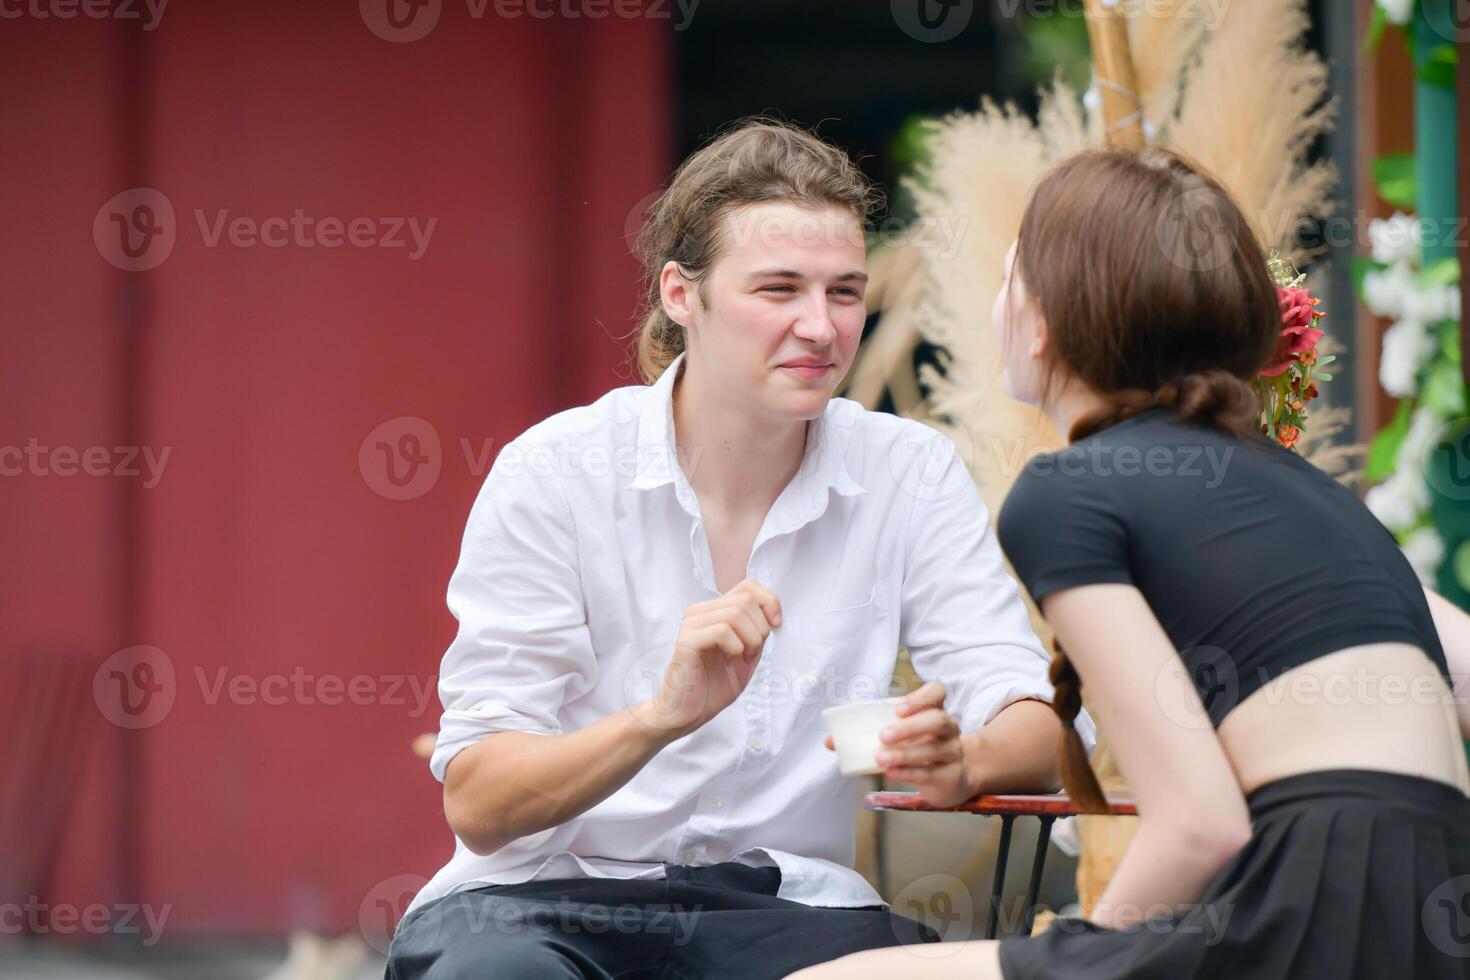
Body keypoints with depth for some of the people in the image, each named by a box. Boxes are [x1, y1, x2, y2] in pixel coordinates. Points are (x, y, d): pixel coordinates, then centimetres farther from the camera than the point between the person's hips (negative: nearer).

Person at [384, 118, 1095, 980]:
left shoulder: (912, 478, 0)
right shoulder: (555, 473, -7)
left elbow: (1038, 732, -8)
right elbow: (477, 803, -12)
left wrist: (960, 761, -32)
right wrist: (663, 716, -31)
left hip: (786, 904, 3)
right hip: (546, 898, -3)